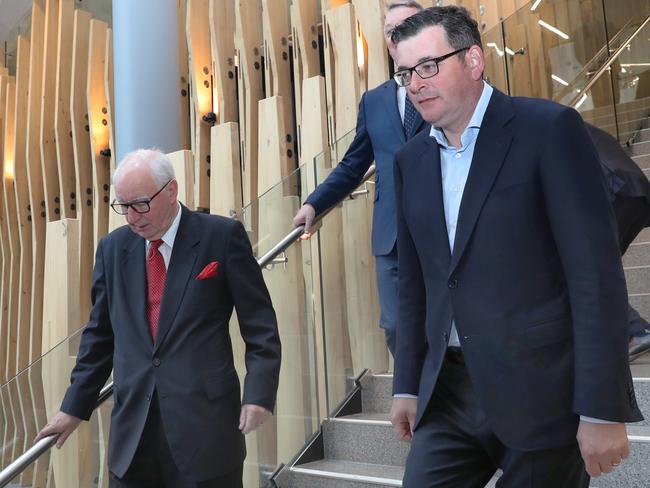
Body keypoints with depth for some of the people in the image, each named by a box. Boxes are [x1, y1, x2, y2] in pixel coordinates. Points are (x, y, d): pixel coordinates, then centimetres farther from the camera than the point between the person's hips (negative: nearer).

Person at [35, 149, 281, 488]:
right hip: (132, 431, 4)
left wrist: (259, 393, -13)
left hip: (205, 425, -3)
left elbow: (259, 323, -3)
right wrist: (74, 407, 14)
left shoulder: (223, 235, -5)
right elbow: (100, 334, 15)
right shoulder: (112, 248, 8)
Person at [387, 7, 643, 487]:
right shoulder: (411, 159, 8)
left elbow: (596, 270, -13)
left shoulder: (549, 128, -9)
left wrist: (602, 408, -15)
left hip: (541, 393, -4)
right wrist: (407, 385, 11)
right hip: (448, 393, 5)